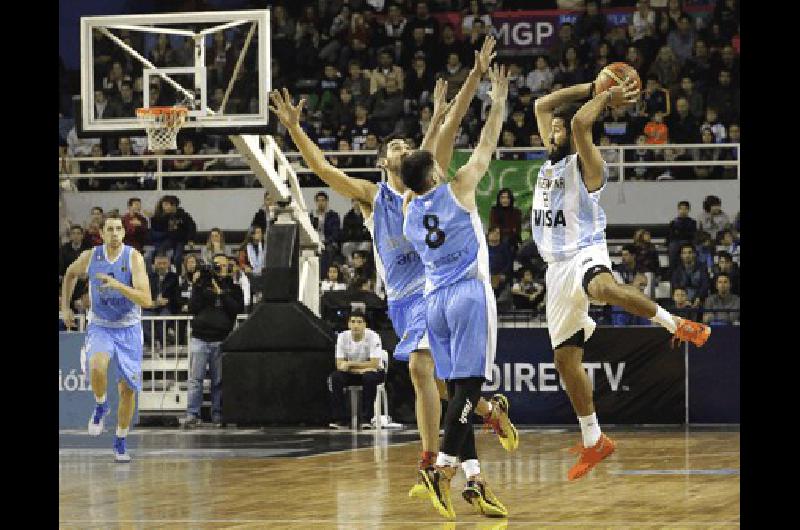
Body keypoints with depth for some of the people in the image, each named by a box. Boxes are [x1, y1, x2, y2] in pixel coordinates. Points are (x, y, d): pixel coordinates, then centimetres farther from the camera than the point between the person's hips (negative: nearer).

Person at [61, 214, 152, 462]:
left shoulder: (134, 258, -16)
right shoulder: (90, 256, -8)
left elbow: (146, 300, -24)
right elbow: (70, 274, 16)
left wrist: (118, 285, -35)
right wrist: (65, 307, 11)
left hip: (128, 329, 0)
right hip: (100, 327, 0)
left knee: (128, 389, 3)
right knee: (97, 366, -31)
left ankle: (120, 442, 21)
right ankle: (100, 406, -1)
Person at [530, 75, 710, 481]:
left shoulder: (586, 164, -8)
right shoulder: (552, 160, 16)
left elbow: (580, 121, -26)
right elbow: (542, 105, 18)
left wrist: (606, 98, -11)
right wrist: (597, 90, 13)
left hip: (585, 256, -8)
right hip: (558, 268, 8)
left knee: (603, 287, -46)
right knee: (565, 358, 6)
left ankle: (676, 325, -28)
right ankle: (593, 443, 15)